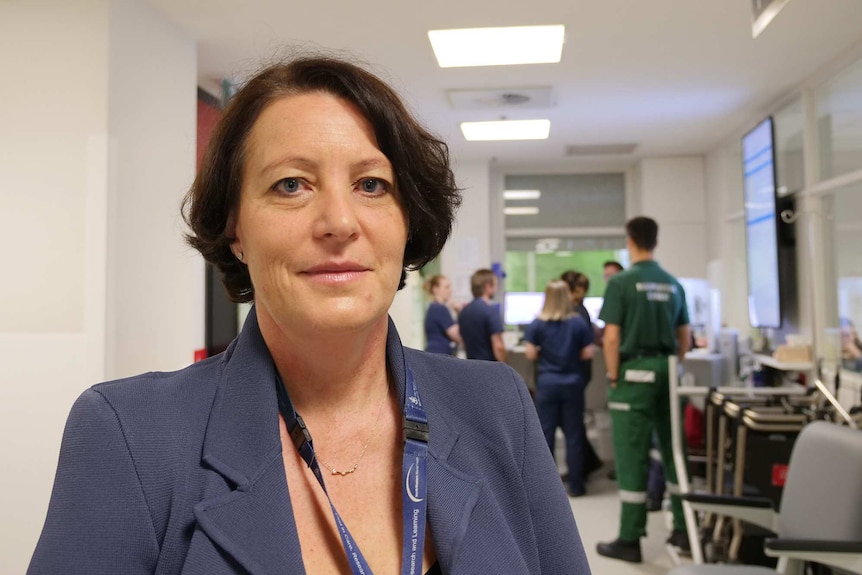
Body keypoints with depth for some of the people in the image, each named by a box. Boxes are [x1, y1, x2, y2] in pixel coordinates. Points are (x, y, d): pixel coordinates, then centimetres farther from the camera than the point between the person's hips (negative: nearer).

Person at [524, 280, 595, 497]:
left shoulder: (537, 324, -5)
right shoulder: (579, 322, -5)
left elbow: (530, 354, -7)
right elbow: (587, 354, -4)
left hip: (547, 383, 0)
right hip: (573, 383, 0)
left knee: (545, 433, 6)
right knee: (573, 433, 7)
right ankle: (575, 485, 12)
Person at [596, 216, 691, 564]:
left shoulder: (621, 282, -9)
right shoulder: (673, 284, 8)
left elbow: (612, 338, -13)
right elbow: (685, 339, 12)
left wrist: (614, 379, -4)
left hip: (635, 374, -5)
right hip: (667, 373, 6)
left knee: (633, 456, -1)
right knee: (674, 450, 14)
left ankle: (629, 541, 4)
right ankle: (684, 530, 22)